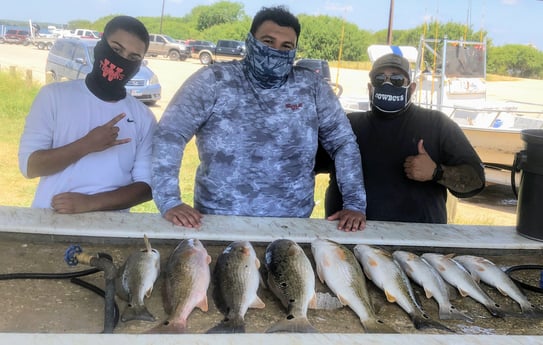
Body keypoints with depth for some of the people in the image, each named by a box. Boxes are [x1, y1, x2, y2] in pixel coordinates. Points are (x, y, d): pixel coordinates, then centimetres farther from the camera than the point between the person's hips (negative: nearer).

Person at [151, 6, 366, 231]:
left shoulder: (313, 88, 5)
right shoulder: (212, 82, -3)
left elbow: (344, 143, 9)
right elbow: (169, 135, -6)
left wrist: (355, 204, 1)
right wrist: (169, 202, -16)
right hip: (217, 225, -1)